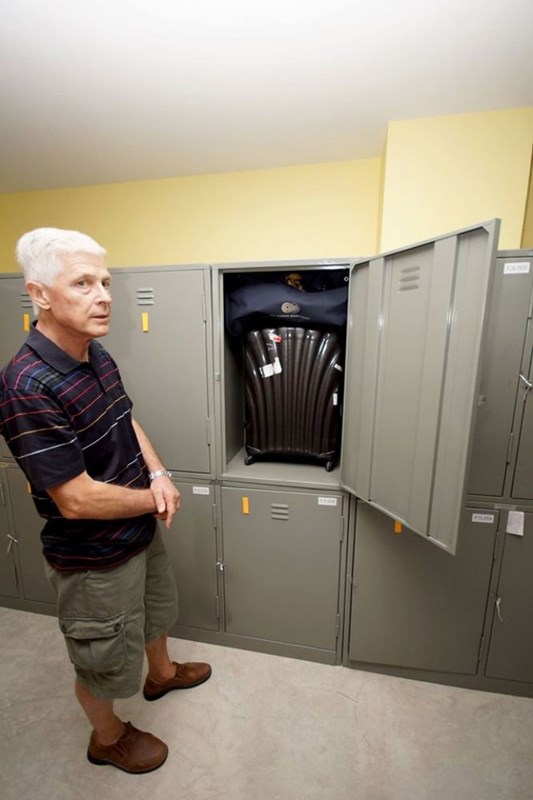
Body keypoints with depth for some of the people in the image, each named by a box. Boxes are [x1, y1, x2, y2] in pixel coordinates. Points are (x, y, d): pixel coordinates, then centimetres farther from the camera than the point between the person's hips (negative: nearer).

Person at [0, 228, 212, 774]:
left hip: (140, 531, 8)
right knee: (104, 661, 22)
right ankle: (108, 738, 53)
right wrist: (157, 499, -16)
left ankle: (162, 673, 63)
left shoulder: (97, 355, -4)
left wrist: (158, 473, -9)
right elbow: (77, 500, -30)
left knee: (155, 611, 33)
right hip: (94, 559, -7)